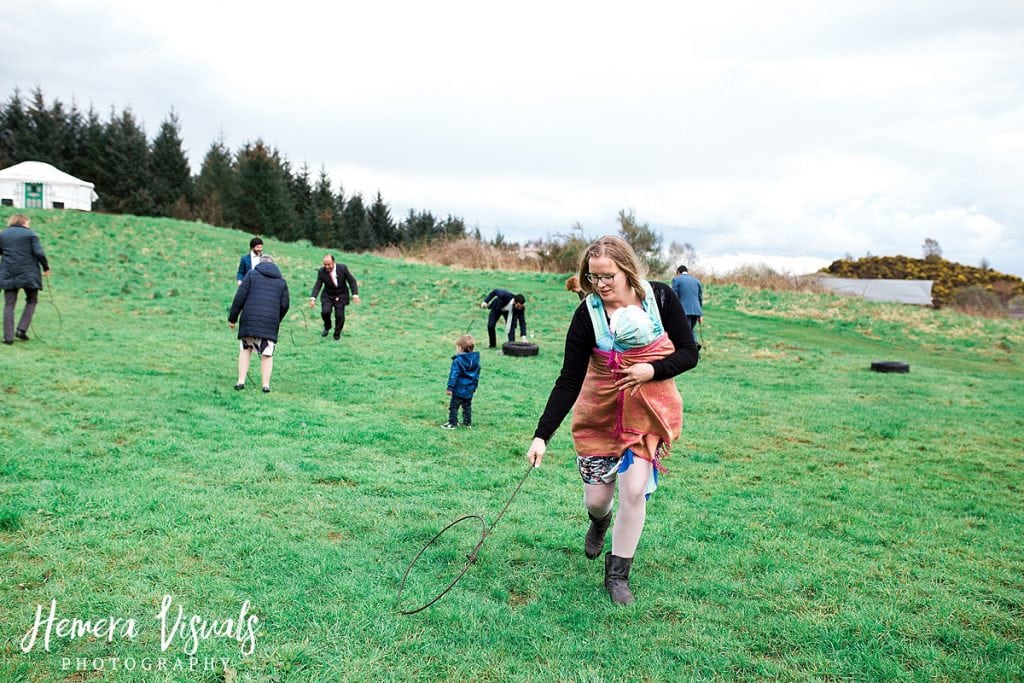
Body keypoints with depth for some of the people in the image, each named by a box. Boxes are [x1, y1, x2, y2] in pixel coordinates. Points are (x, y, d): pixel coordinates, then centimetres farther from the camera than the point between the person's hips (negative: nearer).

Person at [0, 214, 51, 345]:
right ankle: (22, 329, 1)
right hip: (28, 274, -3)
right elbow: (39, 253, -10)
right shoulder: (30, 234, -2)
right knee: (31, 301, 14)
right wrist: (46, 267, 1)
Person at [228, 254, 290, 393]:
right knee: (267, 354, 5)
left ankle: (241, 382, 10)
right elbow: (284, 305, 10)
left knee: (245, 350, 14)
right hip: (270, 322, 1)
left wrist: (232, 318, 5)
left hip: (249, 319, -1)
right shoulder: (281, 280, 14)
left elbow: (239, 297, -1)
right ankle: (266, 385, 2)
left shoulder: (252, 274, 7)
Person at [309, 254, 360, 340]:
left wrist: (355, 294, -18)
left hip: (341, 296, -1)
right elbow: (317, 286, -13)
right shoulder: (321, 272, -12)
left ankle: (337, 335, 18)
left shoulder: (343, 268, -15)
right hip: (327, 296, 1)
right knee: (325, 312, -19)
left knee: (340, 316, -7)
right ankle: (327, 327, 13)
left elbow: (352, 281, -8)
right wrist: (313, 298, -27)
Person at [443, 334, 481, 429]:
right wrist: (474, 387, 23)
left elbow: (453, 375, -20)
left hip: (459, 389, -7)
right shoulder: (476, 359, 3)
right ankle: (467, 422, 23)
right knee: (467, 406, 18)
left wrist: (450, 388, -15)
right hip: (470, 389, 7)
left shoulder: (458, 361, -19)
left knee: (453, 406, 4)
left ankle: (452, 423, 7)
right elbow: (477, 375, 13)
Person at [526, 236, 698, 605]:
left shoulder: (659, 298, -12)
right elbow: (568, 381, -14)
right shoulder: (587, 315, -15)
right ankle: (599, 523, 46)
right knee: (596, 496, 5)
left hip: (649, 412, 0)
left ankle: (617, 574, 11)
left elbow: (689, 353, -4)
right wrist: (542, 435, -20)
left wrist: (652, 370, -23)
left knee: (634, 489, -11)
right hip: (599, 412, 0)